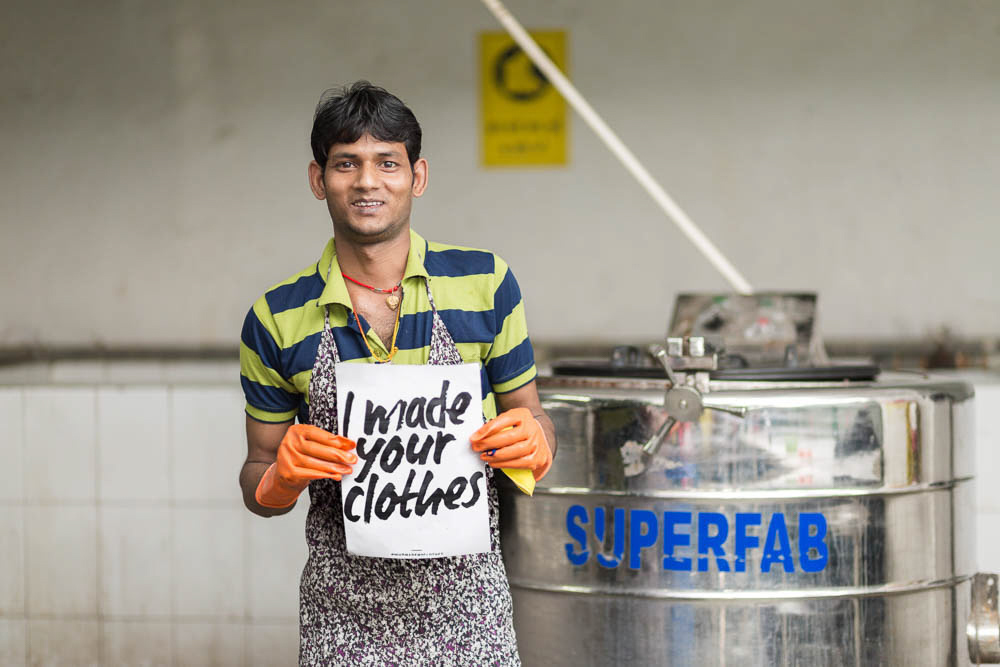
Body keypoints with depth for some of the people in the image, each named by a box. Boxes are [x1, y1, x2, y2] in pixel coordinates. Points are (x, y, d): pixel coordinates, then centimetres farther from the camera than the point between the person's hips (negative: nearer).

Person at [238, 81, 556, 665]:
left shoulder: (485, 283, 1)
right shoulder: (278, 320, 1)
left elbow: (532, 421, 10)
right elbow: (258, 482, 8)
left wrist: (533, 445, -13)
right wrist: (282, 478, -15)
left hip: (465, 612, 0)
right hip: (342, 620, 0)